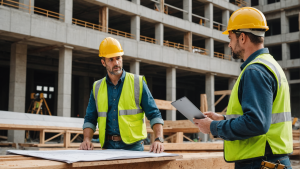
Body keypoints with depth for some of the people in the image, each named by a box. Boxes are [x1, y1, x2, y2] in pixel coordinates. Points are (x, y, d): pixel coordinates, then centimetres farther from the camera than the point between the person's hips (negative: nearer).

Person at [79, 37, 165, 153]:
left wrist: (158, 140, -15)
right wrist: (87, 139, -6)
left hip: (133, 147, -2)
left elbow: (154, 115, -1)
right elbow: (90, 119, 13)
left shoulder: (138, 83, 2)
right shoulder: (97, 87, 11)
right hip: (108, 146, 2)